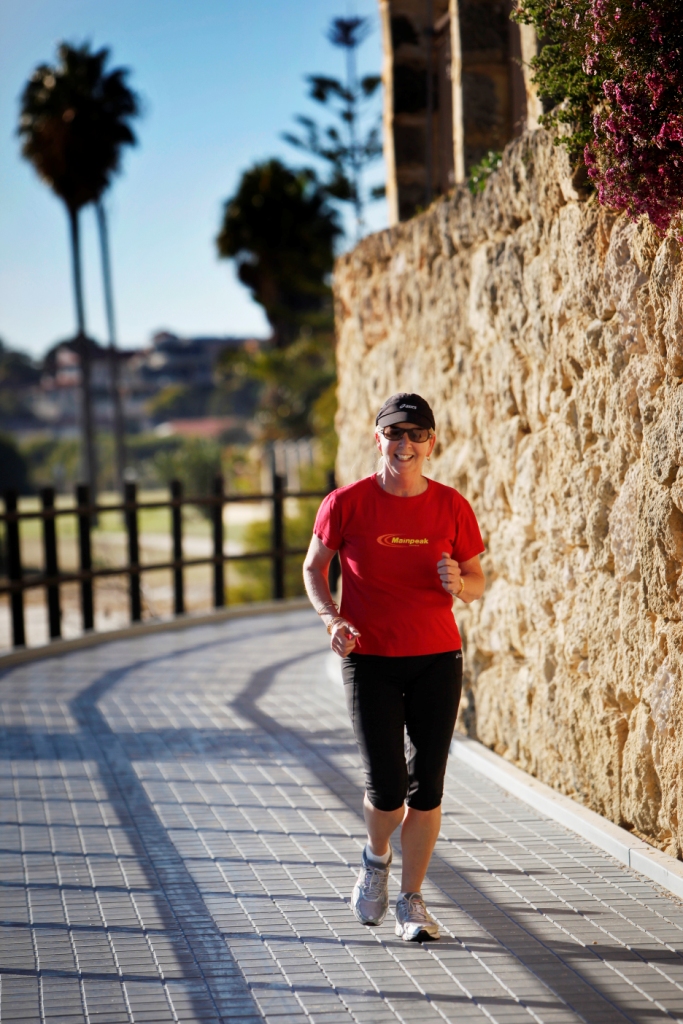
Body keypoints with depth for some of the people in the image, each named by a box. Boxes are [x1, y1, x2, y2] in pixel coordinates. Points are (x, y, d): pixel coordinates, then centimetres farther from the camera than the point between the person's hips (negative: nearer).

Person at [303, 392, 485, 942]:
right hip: (370, 661, -1)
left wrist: (459, 584, -15)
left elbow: (478, 583, 8)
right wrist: (332, 619, -9)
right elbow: (314, 567, 8)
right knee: (386, 788, -7)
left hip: (437, 660, 2)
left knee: (427, 787, 1)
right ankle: (377, 858, 27)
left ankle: (412, 900, 17)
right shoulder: (346, 503, -4)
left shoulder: (452, 507, -1)